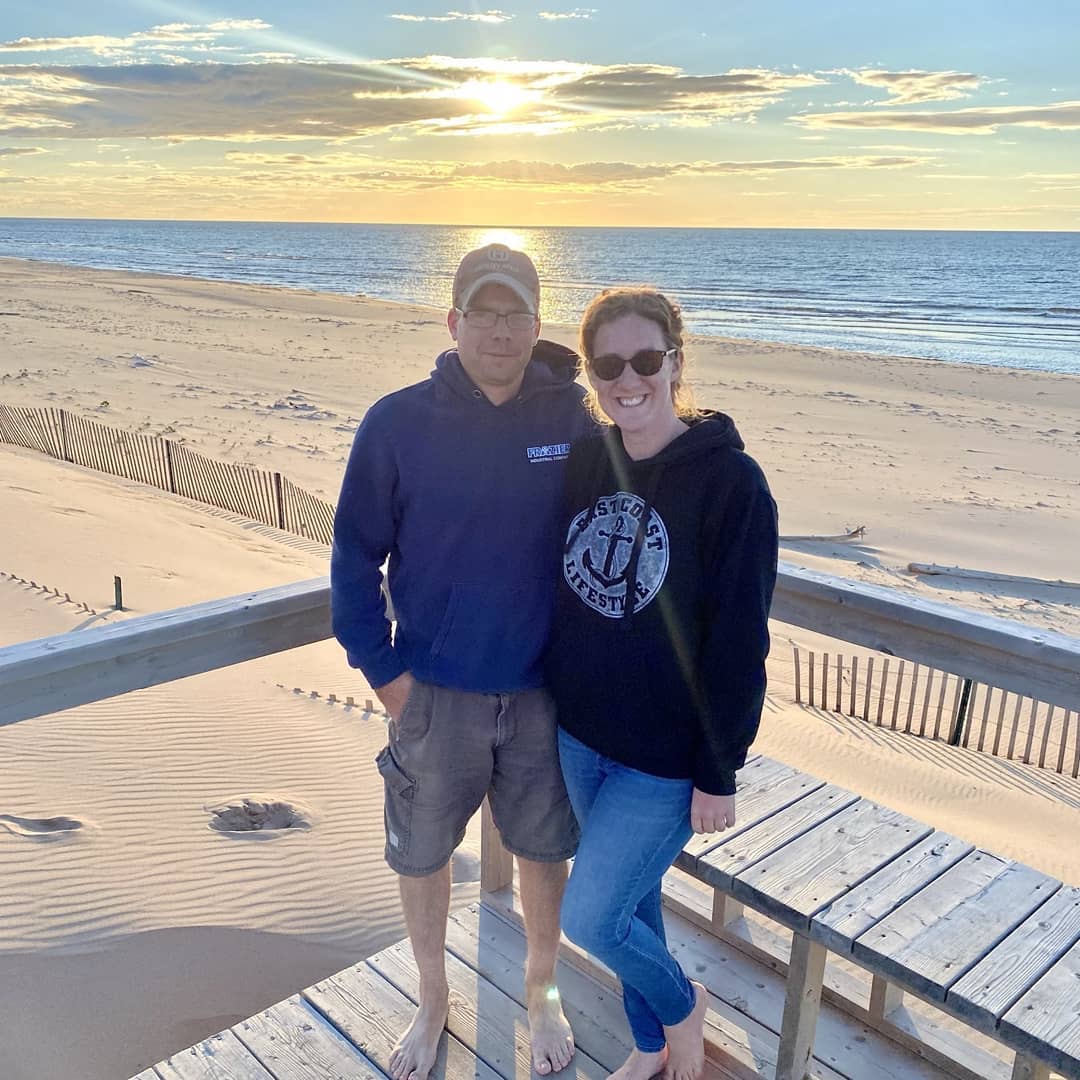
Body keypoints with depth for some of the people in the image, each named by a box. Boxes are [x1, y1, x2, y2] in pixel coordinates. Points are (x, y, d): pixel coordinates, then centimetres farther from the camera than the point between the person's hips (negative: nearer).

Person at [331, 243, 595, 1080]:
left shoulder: (571, 417, -8)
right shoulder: (397, 424, -11)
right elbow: (357, 556, -4)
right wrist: (381, 669, -6)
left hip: (544, 688, 1)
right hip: (435, 692, 0)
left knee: (544, 846, 18)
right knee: (421, 853, 16)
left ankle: (543, 988, 46)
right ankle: (433, 1001, 44)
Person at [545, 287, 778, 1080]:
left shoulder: (731, 482, -17)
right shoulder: (586, 463, -1)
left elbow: (739, 644, -15)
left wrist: (719, 774, -12)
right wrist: (559, 702, 10)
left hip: (667, 756, -5)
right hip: (579, 736, 5)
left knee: (589, 918, -1)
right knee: (630, 897, 20)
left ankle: (681, 1002, 31)